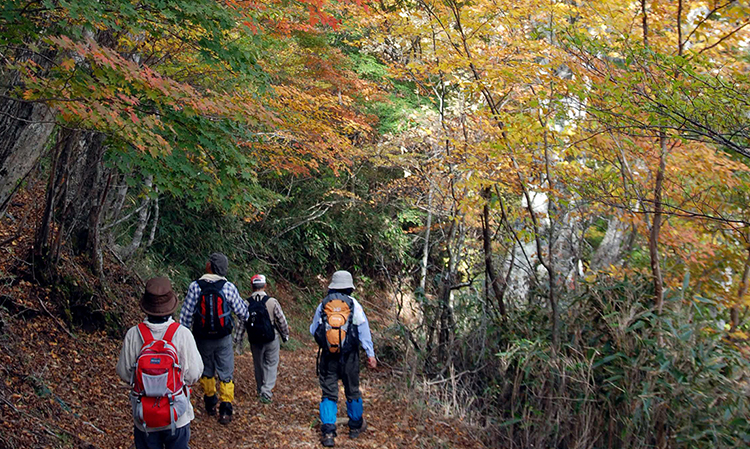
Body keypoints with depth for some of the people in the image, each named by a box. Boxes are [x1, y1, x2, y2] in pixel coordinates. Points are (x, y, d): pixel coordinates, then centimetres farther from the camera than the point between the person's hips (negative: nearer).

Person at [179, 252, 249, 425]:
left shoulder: (195, 287, -12)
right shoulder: (228, 287, -11)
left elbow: (186, 315, -7)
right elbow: (241, 310, 1)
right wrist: (246, 319, 25)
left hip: (202, 338, 1)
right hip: (223, 338, -1)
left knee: (206, 371, 19)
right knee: (226, 373, 8)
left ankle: (210, 404, 30)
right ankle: (225, 410, 5)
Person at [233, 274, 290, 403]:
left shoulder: (246, 304, -7)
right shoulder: (272, 302, -13)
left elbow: (241, 324, -1)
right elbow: (282, 321, -6)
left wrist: (238, 341, 9)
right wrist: (285, 335, 10)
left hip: (255, 341, 3)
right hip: (272, 339, -2)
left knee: (259, 366, 18)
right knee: (271, 365, 9)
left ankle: (261, 391, 31)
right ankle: (267, 391, -2)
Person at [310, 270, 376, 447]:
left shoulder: (322, 305, 1)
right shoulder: (354, 305, -4)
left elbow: (313, 330, 9)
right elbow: (364, 330, -6)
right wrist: (370, 354, -4)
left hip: (328, 357, 1)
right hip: (349, 357, -1)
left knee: (328, 394, 5)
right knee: (352, 391, 15)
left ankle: (328, 431, -4)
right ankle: (356, 426, 30)